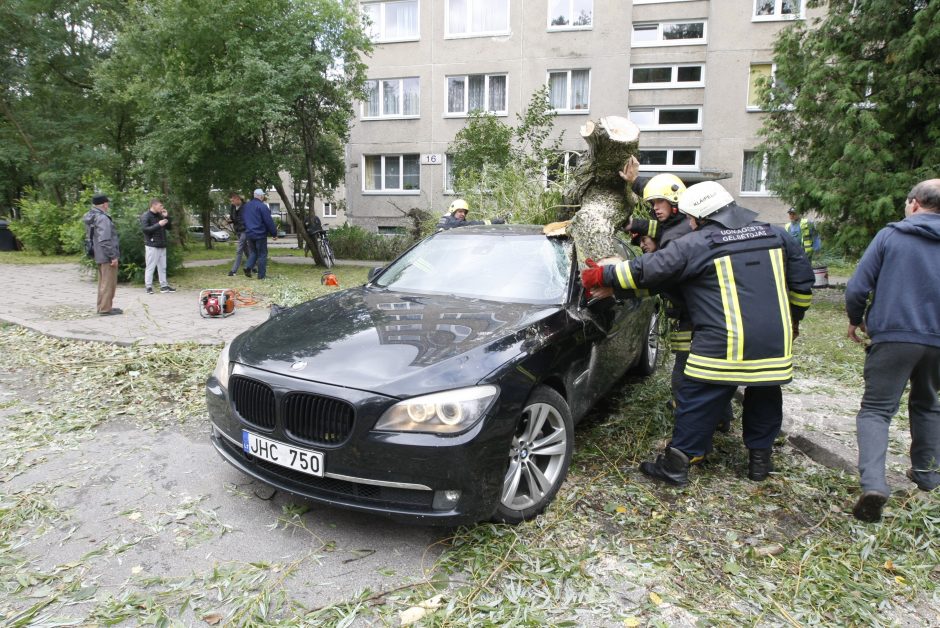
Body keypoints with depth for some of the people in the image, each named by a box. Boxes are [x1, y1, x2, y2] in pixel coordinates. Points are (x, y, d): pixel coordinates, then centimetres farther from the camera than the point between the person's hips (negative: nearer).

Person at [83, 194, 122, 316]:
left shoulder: (93, 217, 12)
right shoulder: (102, 218, -18)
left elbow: (91, 236, 20)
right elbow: (105, 240, -25)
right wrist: (113, 256, -21)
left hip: (100, 256, 10)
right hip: (107, 256, -10)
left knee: (103, 282, 18)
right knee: (109, 283, -3)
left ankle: (102, 306, 27)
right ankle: (105, 309, 1)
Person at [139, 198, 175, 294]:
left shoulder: (159, 215, 14)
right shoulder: (145, 216, -6)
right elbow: (144, 229, -17)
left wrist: (166, 217, 2)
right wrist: (158, 224, -21)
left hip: (162, 245, 7)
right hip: (152, 246, -7)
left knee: (162, 267, 10)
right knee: (150, 267, -3)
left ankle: (164, 285, 15)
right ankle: (148, 286, 2)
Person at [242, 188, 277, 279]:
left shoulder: (246, 205, 10)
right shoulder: (262, 206, -14)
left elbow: (243, 219, 19)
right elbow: (269, 221, -14)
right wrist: (274, 233, -6)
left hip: (249, 234, 6)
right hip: (260, 234, -6)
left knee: (253, 252, 19)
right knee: (262, 254, 2)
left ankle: (248, 267, -4)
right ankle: (261, 275, 2)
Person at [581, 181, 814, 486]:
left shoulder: (695, 245, -8)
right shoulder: (775, 235, 10)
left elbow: (646, 270, -8)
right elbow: (802, 282, 16)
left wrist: (602, 275, 3)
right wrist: (792, 320, 30)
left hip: (724, 345, -5)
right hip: (775, 345, 6)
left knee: (697, 402, 5)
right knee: (765, 398, 23)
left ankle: (676, 463, 10)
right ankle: (760, 458, 33)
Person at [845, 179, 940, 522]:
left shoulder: (890, 235, -3)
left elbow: (857, 287, -7)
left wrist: (855, 320, 10)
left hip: (892, 336, -4)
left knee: (876, 409, -1)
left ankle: (873, 482, -18)